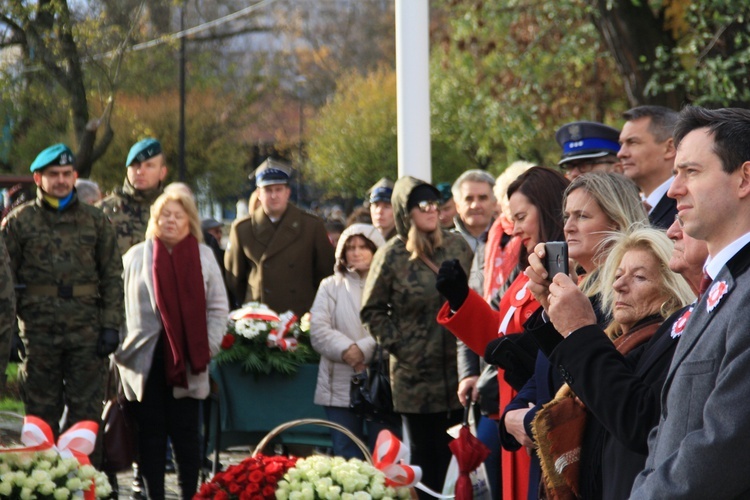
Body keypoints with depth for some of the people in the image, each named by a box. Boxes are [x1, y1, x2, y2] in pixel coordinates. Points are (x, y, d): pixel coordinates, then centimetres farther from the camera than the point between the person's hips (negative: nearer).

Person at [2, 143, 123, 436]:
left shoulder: (95, 220, 9)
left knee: (86, 412, 2)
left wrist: (111, 326, -2)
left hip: (86, 329, 1)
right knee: (41, 412, 5)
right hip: (38, 329, -1)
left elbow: (112, 276, 7)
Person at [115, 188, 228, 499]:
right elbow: (121, 307, 5)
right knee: (151, 432, 4)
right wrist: (123, 350, -2)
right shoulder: (137, 256, 5)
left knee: (185, 431, 3)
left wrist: (207, 347, -2)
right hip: (146, 360, 0)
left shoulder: (204, 256, 7)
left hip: (187, 361, 0)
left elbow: (218, 307, 7)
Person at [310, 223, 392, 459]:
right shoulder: (331, 286, 14)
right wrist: (347, 351, -14)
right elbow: (318, 331, 1)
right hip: (341, 387, 2)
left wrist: (363, 350, -18)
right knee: (347, 458, 2)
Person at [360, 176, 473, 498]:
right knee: (425, 457, 3)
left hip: (458, 366, 3)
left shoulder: (457, 246, 6)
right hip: (416, 373, -3)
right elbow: (372, 311, 4)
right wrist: (396, 344, -4)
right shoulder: (392, 257, -3)